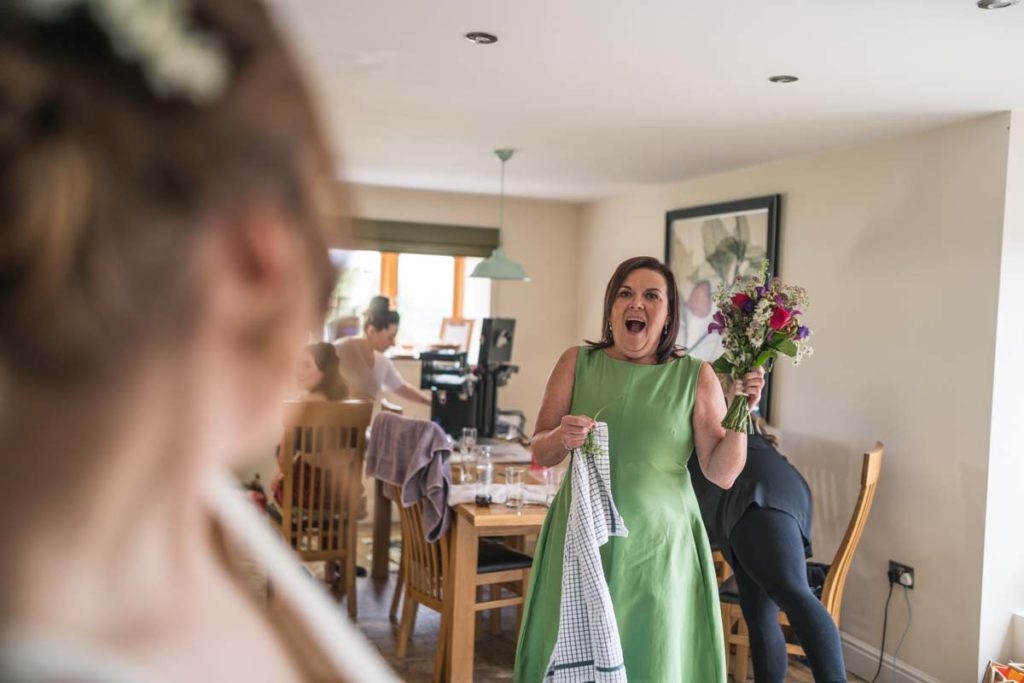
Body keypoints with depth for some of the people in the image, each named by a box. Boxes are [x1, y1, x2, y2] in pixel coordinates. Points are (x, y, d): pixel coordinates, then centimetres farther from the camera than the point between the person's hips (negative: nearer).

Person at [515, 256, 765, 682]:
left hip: (659, 543, -1)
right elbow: (540, 454, 3)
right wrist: (562, 437, -17)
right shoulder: (577, 362, 0)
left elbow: (722, 474, -2)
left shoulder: (695, 376, -2)